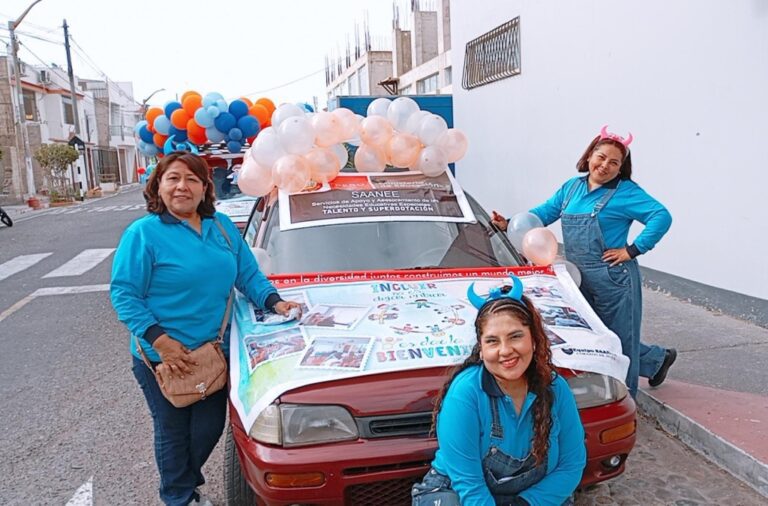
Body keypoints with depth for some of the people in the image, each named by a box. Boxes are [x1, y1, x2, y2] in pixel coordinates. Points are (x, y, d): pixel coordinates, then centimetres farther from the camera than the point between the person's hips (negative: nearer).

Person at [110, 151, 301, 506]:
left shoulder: (222, 226, 5)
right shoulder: (143, 233, -11)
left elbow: (248, 275, 11)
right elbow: (123, 294, -13)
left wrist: (273, 301, -6)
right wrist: (159, 339, -21)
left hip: (214, 351, 5)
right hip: (164, 358, -5)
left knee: (210, 427, 16)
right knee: (173, 432, 12)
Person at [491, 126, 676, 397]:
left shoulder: (626, 192, -9)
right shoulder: (571, 187, 11)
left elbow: (662, 217, -17)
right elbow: (544, 212, 17)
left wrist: (632, 250, -18)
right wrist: (509, 224, 7)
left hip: (612, 279, -7)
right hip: (581, 280, 7)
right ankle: (657, 359, 42)